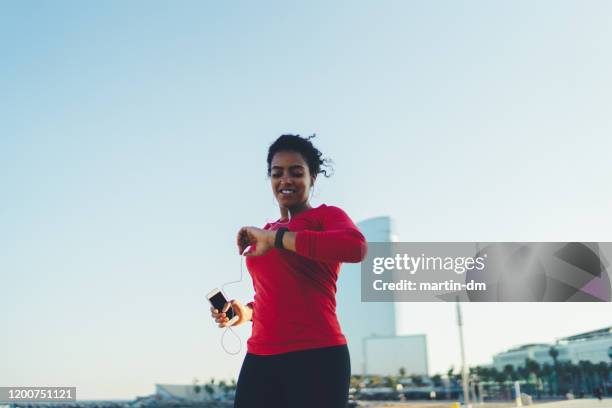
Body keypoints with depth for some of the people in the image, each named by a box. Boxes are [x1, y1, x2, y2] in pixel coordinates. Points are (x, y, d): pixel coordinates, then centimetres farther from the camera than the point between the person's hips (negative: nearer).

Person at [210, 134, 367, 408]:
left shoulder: (325, 216, 0)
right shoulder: (264, 234, 17)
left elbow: (356, 247, -24)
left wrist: (275, 237, -19)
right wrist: (247, 312, 9)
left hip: (316, 357, -5)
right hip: (260, 359, 6)